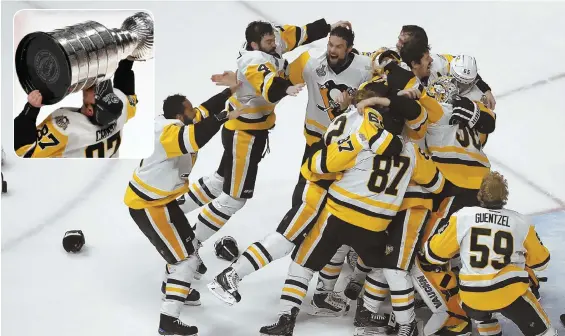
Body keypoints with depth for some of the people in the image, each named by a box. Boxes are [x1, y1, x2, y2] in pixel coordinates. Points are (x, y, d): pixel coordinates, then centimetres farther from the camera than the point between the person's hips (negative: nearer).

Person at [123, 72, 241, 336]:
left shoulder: (176, 123, 0)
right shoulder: (170, 132, -28)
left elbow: (204, 110, 13)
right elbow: (194, 139, -48)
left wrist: (230, 91, 10)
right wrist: (224, 117, -42)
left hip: (160, 198, 10)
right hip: (147, 205, -10)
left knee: (185, 245, 29)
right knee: (186, 258, -10)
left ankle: (172, 286, 52)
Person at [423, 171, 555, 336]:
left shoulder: (462, 217, -1)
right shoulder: (520, 222, 2)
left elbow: (435, 253, 5)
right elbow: (540, 260, 15)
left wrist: (424, 255, 28)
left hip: (472, 296, 2)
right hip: (510, 293, -2)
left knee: (480, 314, 35)